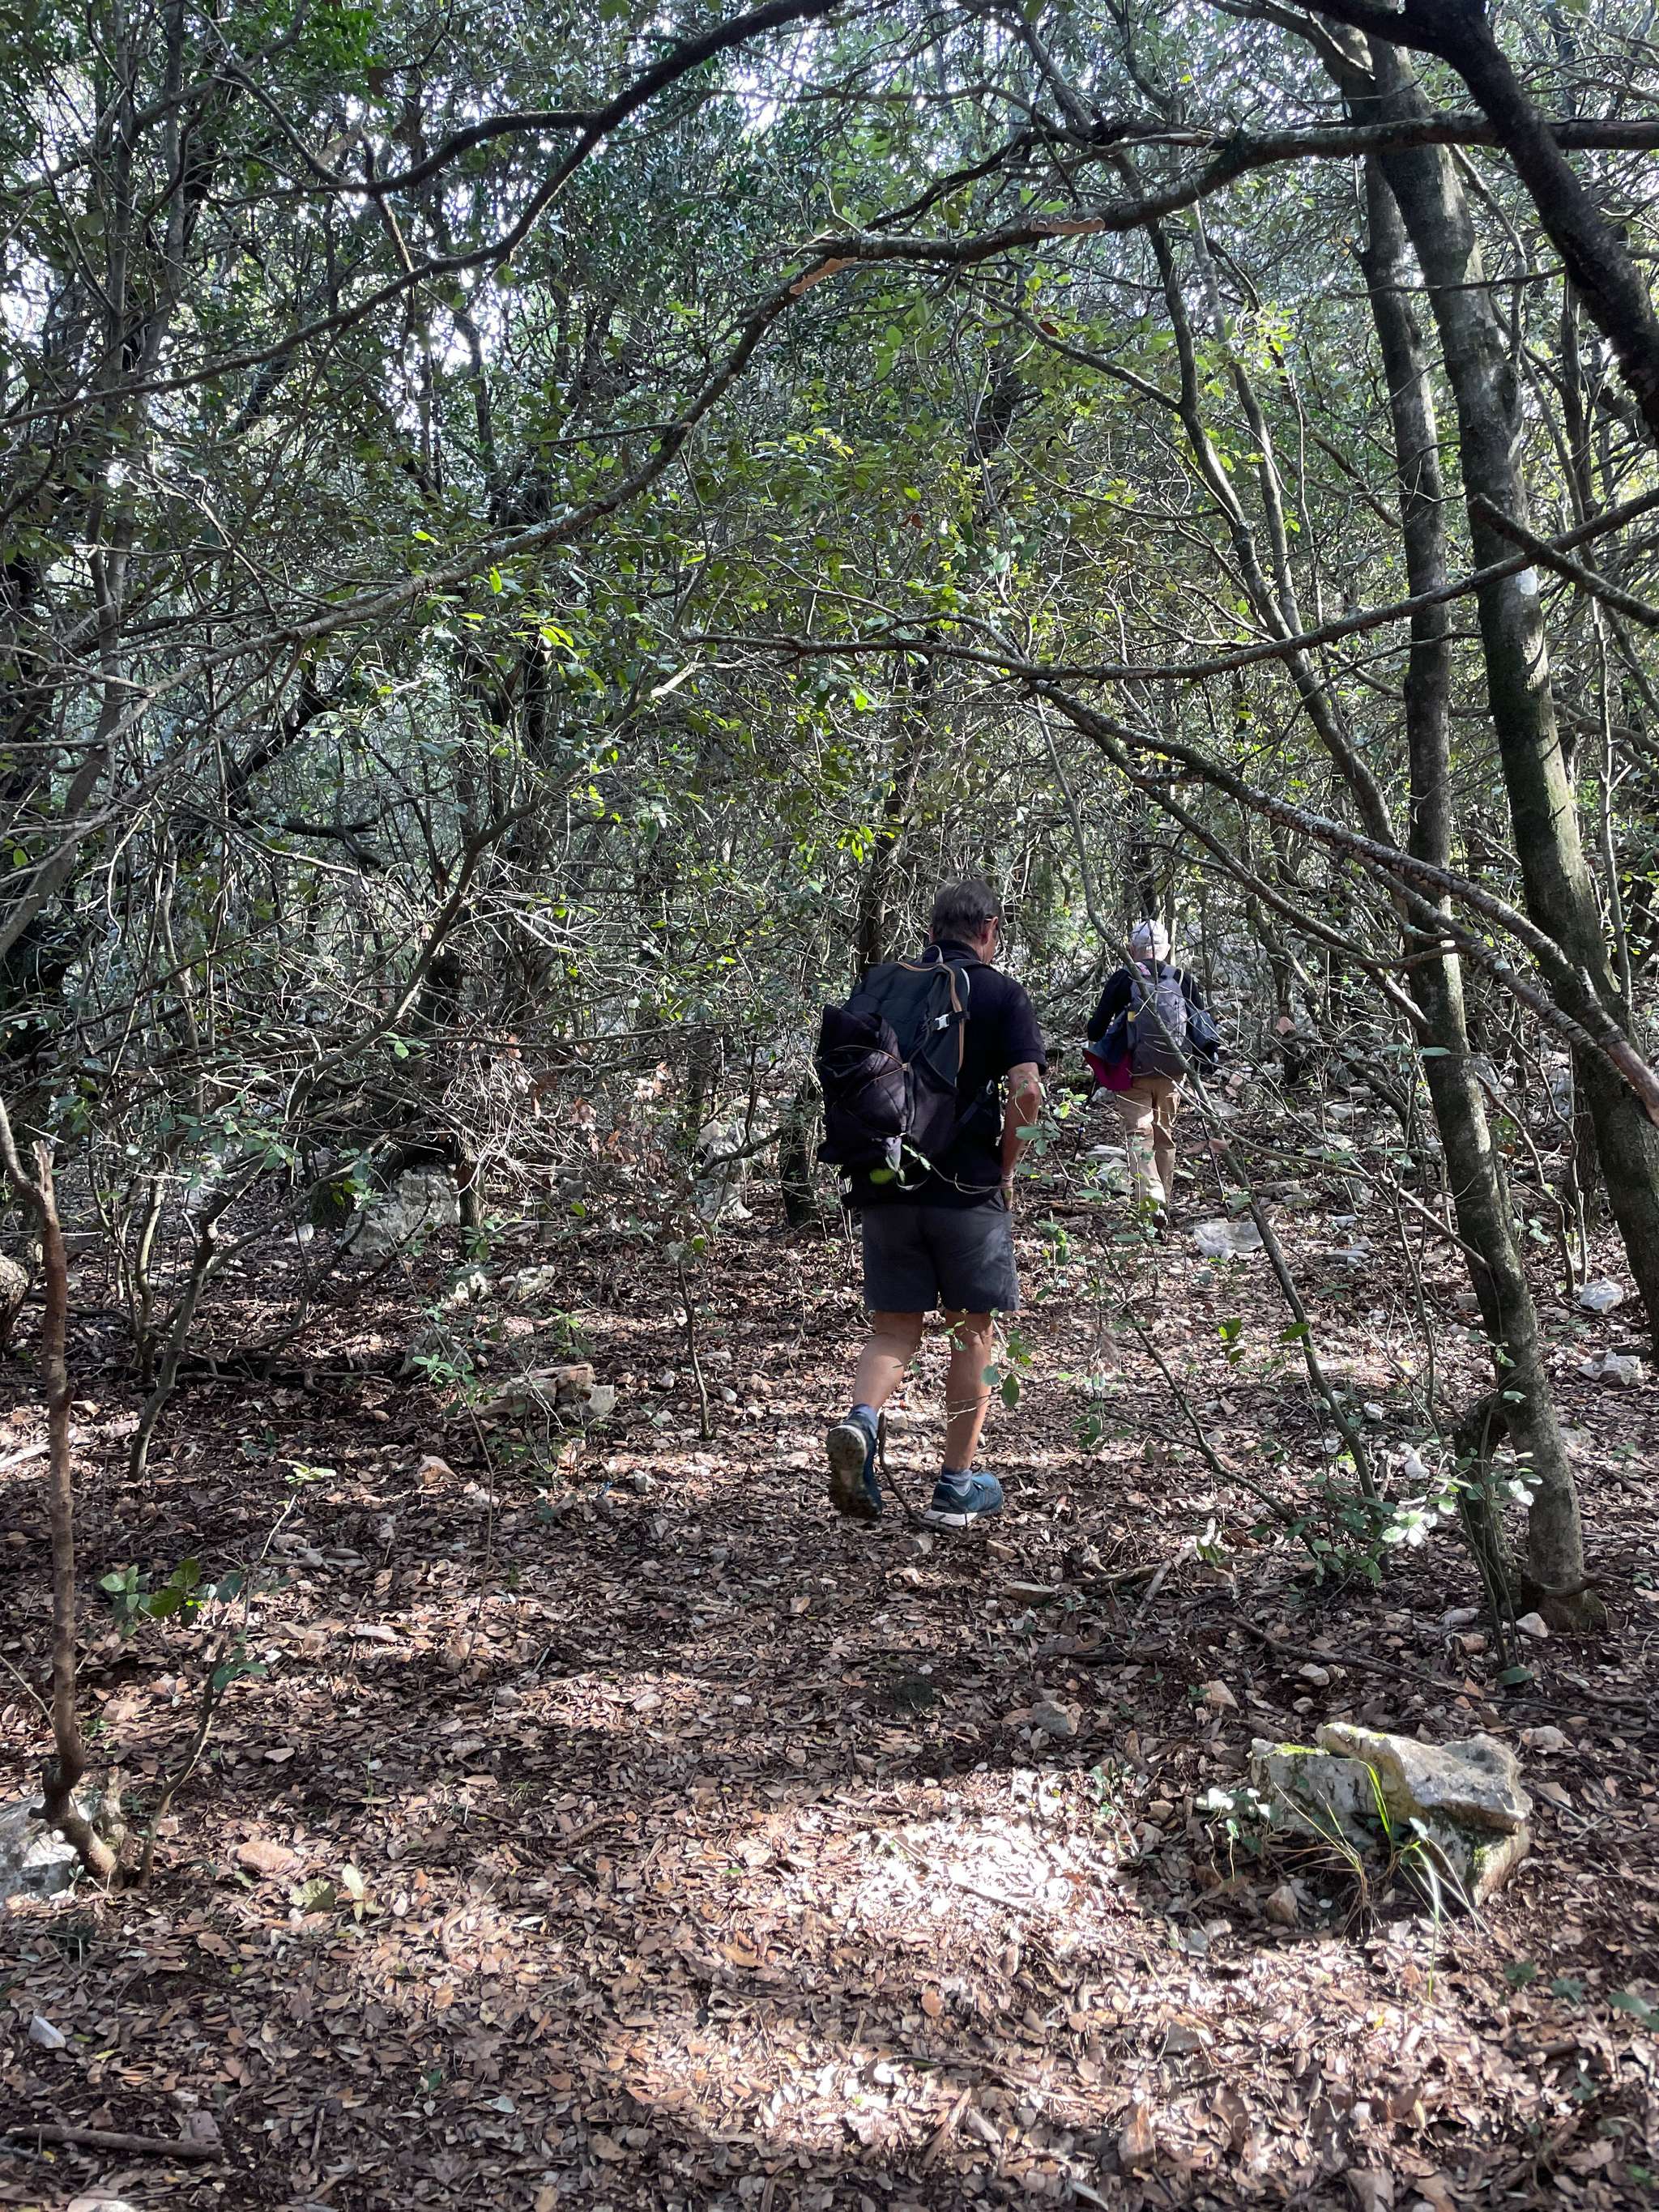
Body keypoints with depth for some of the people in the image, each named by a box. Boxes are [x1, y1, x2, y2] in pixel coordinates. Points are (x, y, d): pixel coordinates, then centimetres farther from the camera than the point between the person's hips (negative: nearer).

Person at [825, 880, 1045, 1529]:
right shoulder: (1000, 993, -1)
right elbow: (1026, 1091, -12)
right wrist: (1005, 1165, 1)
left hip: (886, 1186, 3)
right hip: (967, 1187, -3)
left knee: (895, 1328, 11)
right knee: (973, 1329, 11)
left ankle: (861, 1421, -17)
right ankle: (957, 1486, 15)